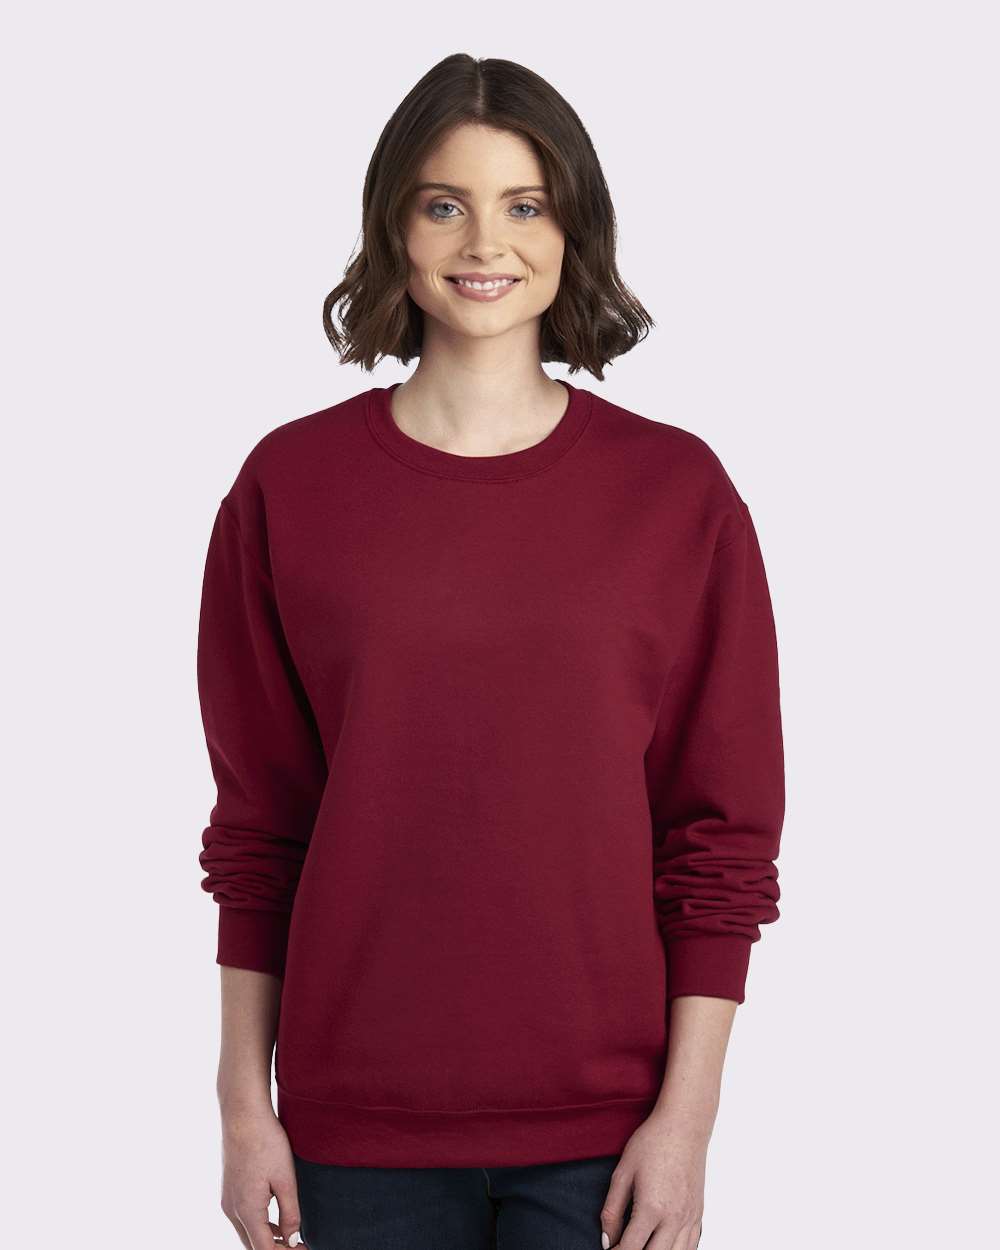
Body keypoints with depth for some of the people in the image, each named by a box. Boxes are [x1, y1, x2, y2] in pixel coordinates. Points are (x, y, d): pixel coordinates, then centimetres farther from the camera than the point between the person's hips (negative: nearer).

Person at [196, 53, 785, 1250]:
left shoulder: (677, 489, -2)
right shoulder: (288, 484, 0)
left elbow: (722, 837, -1)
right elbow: (257, 828, 3)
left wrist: (686, 1116, -5)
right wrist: (245, 1103, 2)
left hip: (600, 1127, 0)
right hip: (360, 1121, 1)